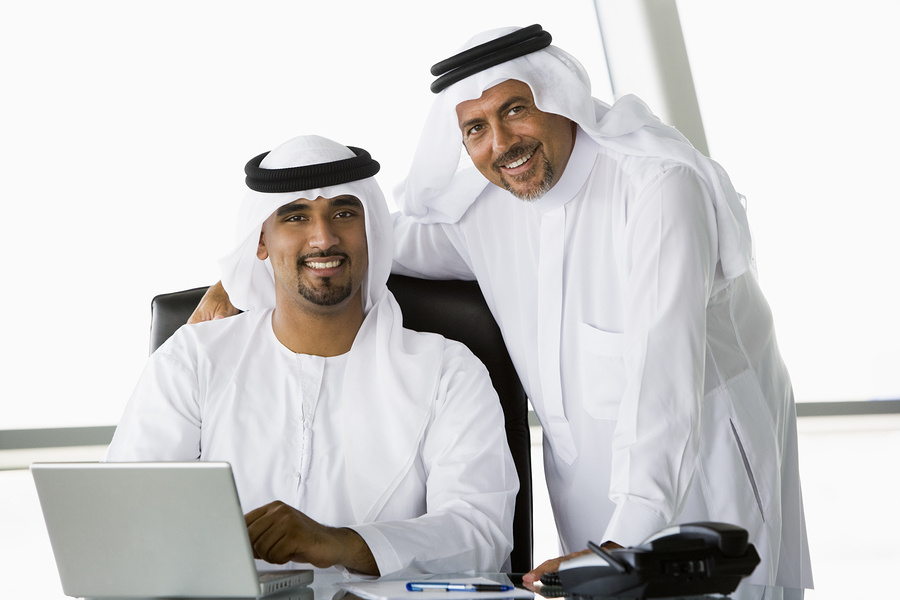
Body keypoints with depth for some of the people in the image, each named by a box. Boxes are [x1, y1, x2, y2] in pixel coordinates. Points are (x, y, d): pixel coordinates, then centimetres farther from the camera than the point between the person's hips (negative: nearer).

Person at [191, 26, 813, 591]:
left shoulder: (657, 184, -23)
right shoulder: (477, 206, -1)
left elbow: (665, 368, -32)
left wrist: (622, 543, -40)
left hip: (708, 454, -5)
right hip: (586, 469, 5)